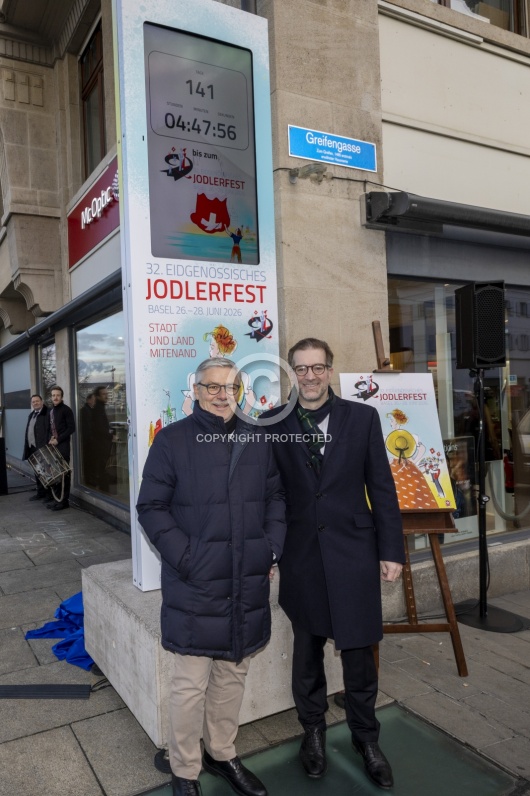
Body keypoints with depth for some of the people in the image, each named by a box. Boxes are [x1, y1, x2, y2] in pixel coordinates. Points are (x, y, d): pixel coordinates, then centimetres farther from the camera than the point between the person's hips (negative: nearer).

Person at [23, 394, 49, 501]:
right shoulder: (31, 415, 18)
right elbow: (28, 432, 22)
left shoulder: (47, 413, -10)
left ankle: (49, 493, 6)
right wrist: (27, 446, 17)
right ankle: (40, 492, 23)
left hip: (43, 448, -9)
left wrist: (46, 447, -22)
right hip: (33, 447, 9)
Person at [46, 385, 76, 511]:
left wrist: (58, 440, -14)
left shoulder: (66, 410, -5)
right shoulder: (50, 412, 16)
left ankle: (64, 500, 0)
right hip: (52, 446, 6)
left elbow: (71, 428, -10)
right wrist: (50, 440, 2)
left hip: (63, 445, -6)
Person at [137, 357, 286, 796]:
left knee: (233, 676, 19)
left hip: (248, 585, 5)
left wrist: (272, 547, 3)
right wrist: (185, 558, -14)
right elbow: (151, 507, -7)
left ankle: (223, 754, 41)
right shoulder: (172, 439, -7)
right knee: (191, 685, 6)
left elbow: (275, 497, 13)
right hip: (195, 586, -4)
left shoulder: (257, 439, 6)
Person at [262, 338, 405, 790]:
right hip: (301, 554, 1)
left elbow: (382, 488, 0)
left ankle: (366, 736, 36)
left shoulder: (362, 417, -2)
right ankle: (313, 730, 40)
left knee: (359, 649, 10)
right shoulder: (274, 423, -2)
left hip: (353, 551, 0)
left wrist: (391, 550, -1)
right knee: (307, 649, 16)